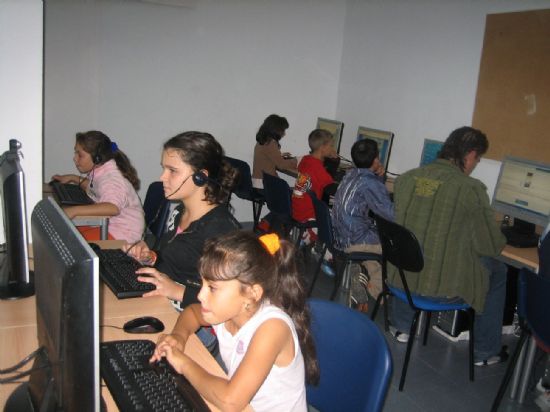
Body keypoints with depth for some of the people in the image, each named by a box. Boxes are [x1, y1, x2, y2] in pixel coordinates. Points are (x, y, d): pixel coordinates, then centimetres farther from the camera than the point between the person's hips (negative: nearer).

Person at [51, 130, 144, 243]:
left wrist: (75, 210, -46)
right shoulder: (98, 171, 6)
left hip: (121, 233, -9)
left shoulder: (112, 178, -23)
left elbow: (113, 208, -43)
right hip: (104, 224, 9)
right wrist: (74, 178, 18)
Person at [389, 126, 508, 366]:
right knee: (498, 270, 23)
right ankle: (485, 352, 33)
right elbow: (492, 246, -8)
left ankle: (403, 327, 45)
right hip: (443, 284, -4)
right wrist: (500, 241, 17)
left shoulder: (407, 177, -3)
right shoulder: (471, 189, -17)